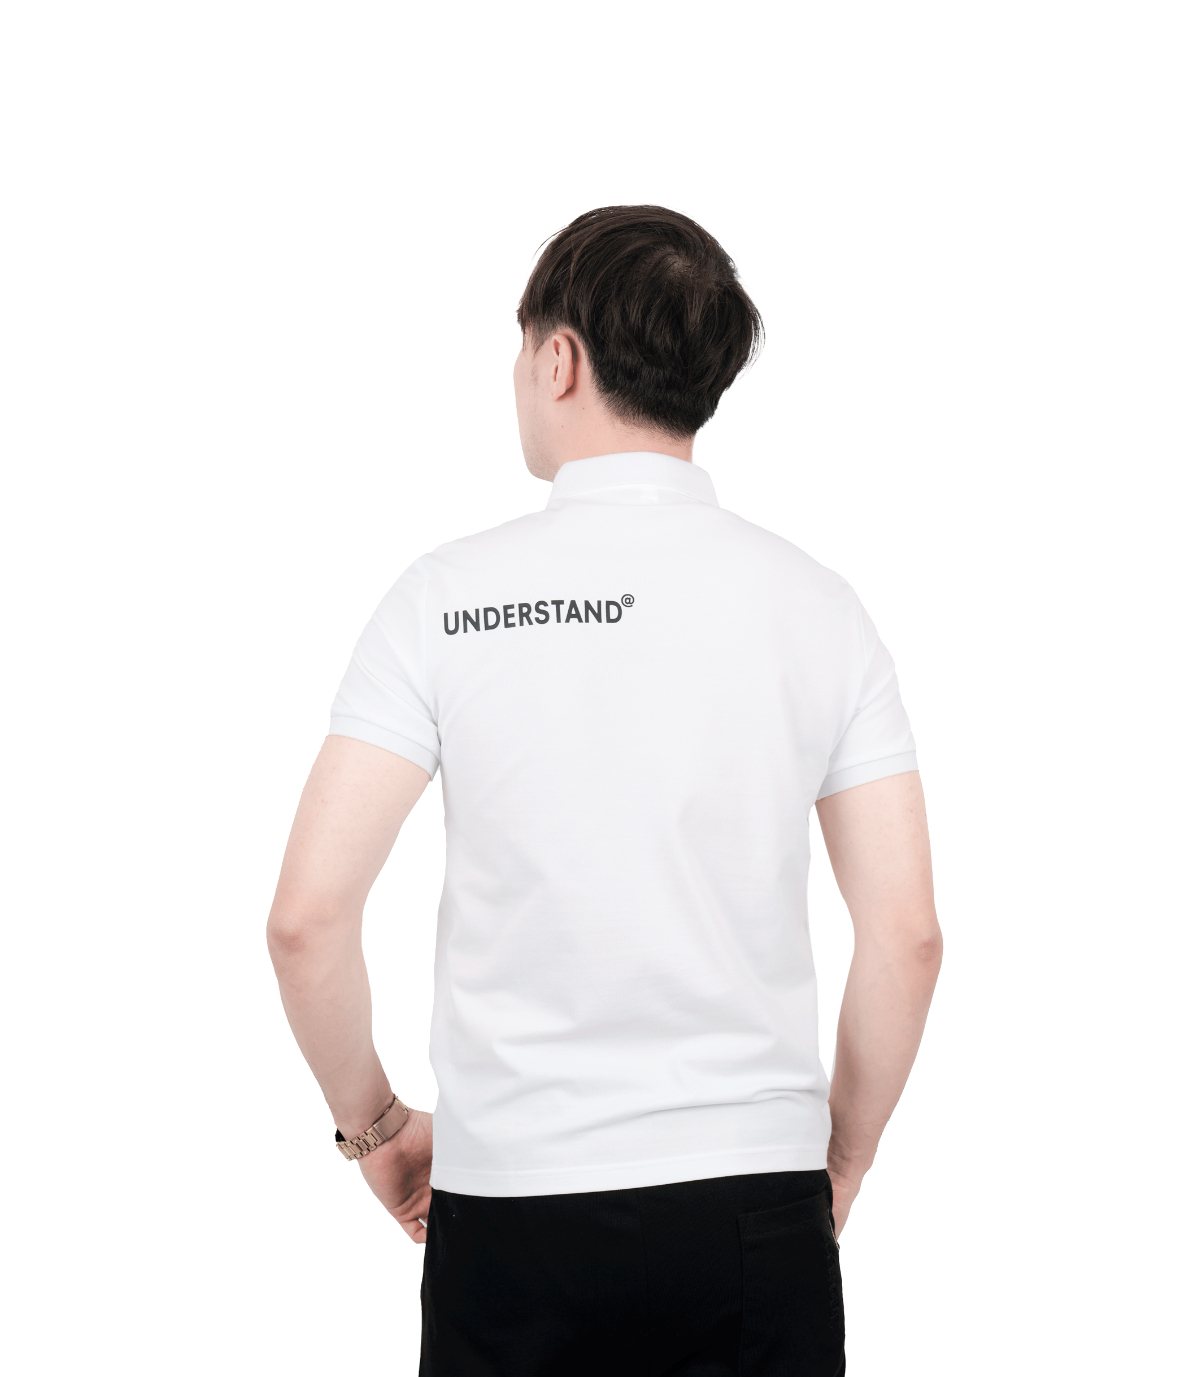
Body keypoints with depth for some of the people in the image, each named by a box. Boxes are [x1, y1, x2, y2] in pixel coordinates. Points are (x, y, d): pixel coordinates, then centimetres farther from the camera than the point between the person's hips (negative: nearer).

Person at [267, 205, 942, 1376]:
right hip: (757, 1203, 1)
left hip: (513, 1203, -1)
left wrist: (372, 1123, 8)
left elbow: (306, 916, -9)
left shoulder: (451, 595, -5)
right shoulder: (814, 603, 0)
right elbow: (906, 934, -2)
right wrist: (840, 1163, 12)